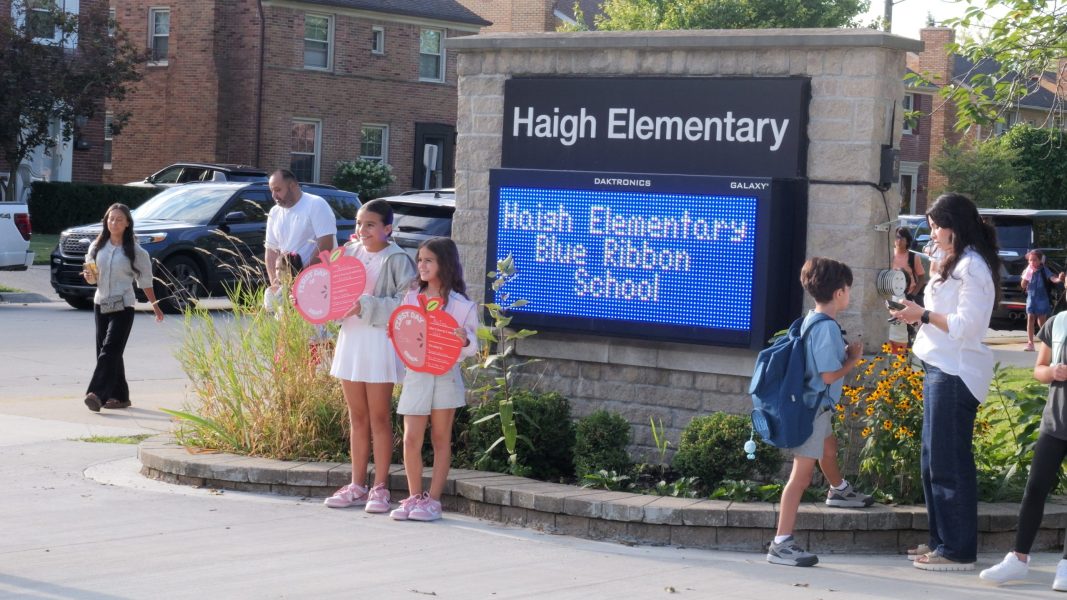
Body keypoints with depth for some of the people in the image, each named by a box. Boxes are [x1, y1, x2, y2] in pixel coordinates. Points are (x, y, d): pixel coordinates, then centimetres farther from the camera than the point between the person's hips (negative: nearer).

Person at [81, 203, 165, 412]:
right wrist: (89, 276, -6)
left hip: (123, 307, -5)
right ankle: (120, 396, 14)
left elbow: (145, 281, 6)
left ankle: (97, 394, -25)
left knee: (110, 351, -15)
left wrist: (155, 305, 9)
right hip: (101, 304, 5)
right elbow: (93, 276, 18)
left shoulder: (135, 251, -2)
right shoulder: (97, 247, 9)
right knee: (105, 351, 6)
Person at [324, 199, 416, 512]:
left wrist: (366, 306, -23)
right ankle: (356, 486, 19)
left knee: (379, 417, 1)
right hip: (350, 337, 6)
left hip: (380, 341, -6)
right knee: (357, 417, 12)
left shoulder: (397, 260, -9)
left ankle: (380, 487, 7)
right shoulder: (350, 253, 9)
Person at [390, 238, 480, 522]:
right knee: (411, 439, -2)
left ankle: (433, 499, 8)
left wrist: (466, 340, -22)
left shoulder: (459, 304, -3)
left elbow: (470, 346, 0)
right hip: (415, 373, 3)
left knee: (441, 439, 5)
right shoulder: (411, 297, 7)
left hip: (445, 375, -3)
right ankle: (414, 496, 9)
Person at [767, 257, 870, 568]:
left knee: (829, 448, 36)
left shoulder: (812, 320, 5)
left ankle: (839, 490, 66)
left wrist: (845, 353, 4)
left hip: (816, 405, 10)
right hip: (814, 406, -10)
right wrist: (853, 358, -9)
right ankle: (781, 544, -13)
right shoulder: (826, 327, -23)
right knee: (802, 474, -11)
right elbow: (830, 375, -24)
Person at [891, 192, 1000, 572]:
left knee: (950, 463, -7)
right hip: (941, 369, 10)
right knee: (933, 461, 13)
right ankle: (941, 540, 21)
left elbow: (966, 325, -18)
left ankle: (958, 550, -3)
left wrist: (924, 315, -12)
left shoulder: (972, 267, -12)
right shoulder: (954, 264, 19)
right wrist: (918, 315, 9)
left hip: (955, 374, -10)